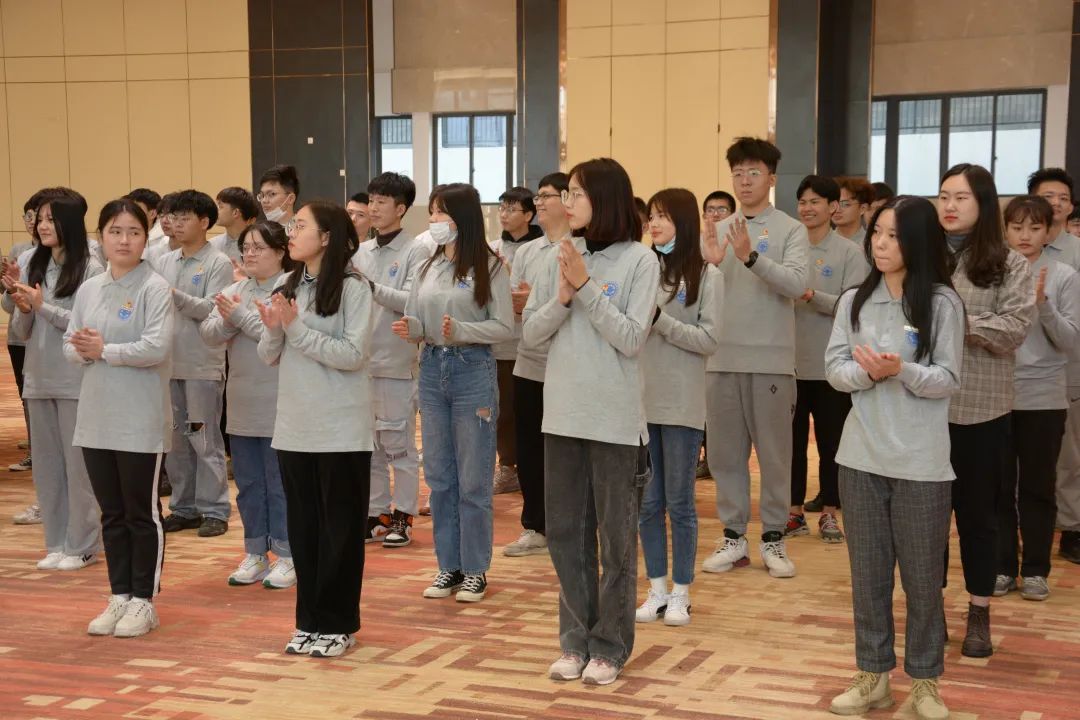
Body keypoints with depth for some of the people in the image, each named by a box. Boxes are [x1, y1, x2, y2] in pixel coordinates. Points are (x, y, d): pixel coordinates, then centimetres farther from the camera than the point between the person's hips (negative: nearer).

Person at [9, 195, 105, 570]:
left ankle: (82, 546, 11)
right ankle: (57, 543, 20)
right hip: (38, 380, 6)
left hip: (76, 381, -6)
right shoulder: (32, 267, 9)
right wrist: (23, 311, -9)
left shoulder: (90, 269, -7)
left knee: (78, 464, 1)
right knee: (46, 465, 10)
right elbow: (20, 333, 11)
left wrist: (42, 306, -13)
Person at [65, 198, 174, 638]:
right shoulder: (88, 289, 10)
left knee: (142, 513, 4)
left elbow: (157, 347, -18)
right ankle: (120, 597, 23)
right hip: (96, 417, 6)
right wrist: (84, 350, -13)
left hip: (141, 420, -6)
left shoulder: (154, 288, -8)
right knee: (112, 514, 12)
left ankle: (143, 601, 14)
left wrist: (104, 349, -14)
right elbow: (70, 345, 9)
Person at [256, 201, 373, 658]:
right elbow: (269, 357, 11)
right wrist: (273, 329, -10)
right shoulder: (288, 289, 9)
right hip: (294, 427, 6)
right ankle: (309, 620, 22)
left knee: (340, 527, 4)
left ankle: (338, 624, 14)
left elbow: (353, 355, -17)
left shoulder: (352, 288, -9)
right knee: (303, 526, 11)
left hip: (341, 430, -6)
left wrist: (297, 328, -18)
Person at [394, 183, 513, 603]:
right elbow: (418, 320, 11)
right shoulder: (429, 267, 9)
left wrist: (460, 330, -23)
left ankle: (475, 570, 13)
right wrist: (411, 328, -12)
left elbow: (504, 327, -11)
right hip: (432, 368, 6)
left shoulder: (488, 267, -7)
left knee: (473, 479, 2)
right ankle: (448, 566, 21)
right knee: (438, 477, 11)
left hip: (473, 369, -6)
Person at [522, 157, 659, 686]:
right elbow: (530, 333, 5)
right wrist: (562, 299, -12)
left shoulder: (639, 260, -7)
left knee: (615, 539, 6)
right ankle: (575, 640, 25)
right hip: (562, 414, 5)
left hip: (614, 418, -5)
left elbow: (631, 339, -14)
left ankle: (610, 646, 19)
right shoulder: (560, 258, 5)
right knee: (566, 535, 12)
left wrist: (586, 287, -17)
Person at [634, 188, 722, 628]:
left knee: (679, 503, 5)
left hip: (681, 405, -3)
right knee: (648, 502, 10)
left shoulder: (706, 276, -2)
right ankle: (657, 589, 21)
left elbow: (709, 340, -8)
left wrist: (660, 319, -16)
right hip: (641, 400, 3)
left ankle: (681, 592, 17)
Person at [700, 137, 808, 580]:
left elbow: (797, 284, -15)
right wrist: (709, 264, -16)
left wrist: (752, 257, -28)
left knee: (774, 454, 5)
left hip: (771, 360, -3)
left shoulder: (790, 230, 0)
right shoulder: (716, 231, 10)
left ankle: (773, 538, 16)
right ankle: (733, 537, 19)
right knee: (725, 453, 9)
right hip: (721, 358, 3)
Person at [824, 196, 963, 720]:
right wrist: (868, 371, -19)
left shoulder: (942, 302, -7)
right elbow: (835, 369, 1)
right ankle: (873, 676, 23)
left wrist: (902, 370, -25)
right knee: (868, 573, 11)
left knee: (922, 577, 7)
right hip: (862, 456, 3)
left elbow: (948, 380, -8)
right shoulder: (854, 301, 4)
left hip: (921, 462, -3)